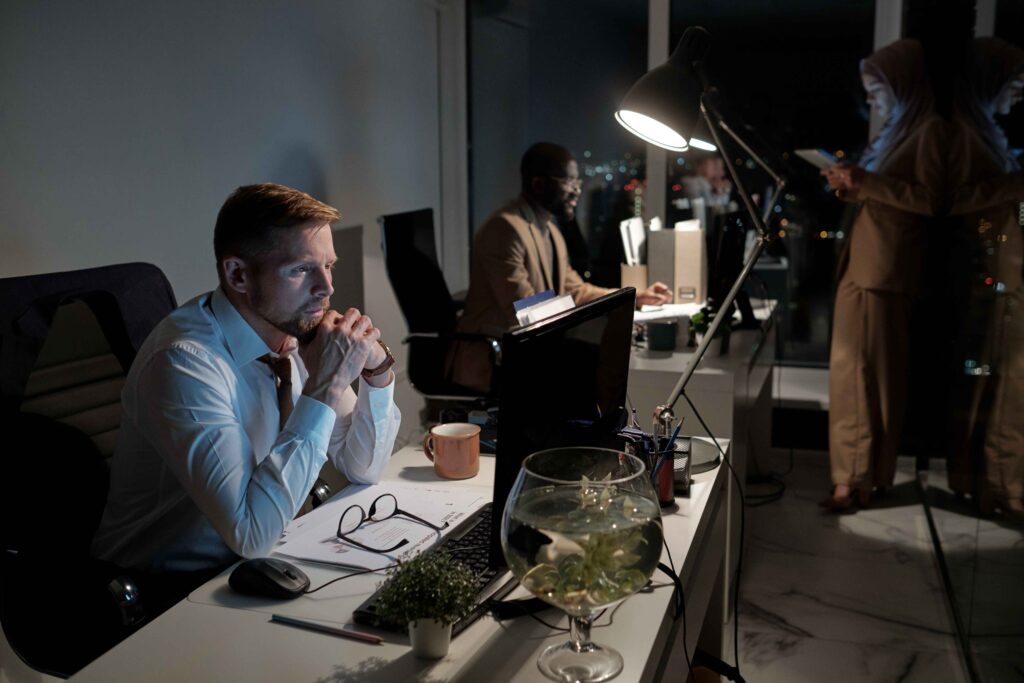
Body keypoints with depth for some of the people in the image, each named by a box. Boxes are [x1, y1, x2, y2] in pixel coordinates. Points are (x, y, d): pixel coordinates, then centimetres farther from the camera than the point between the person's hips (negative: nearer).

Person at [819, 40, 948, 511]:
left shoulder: (928, 128, -3)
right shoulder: (892, 131, 21)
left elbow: (930, 199, -12)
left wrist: (865, 181, -16)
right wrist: (849, 188, 7)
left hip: (885, 266, -8)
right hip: (859, 261, 8)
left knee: (870, 371, -5)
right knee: (852, 370, 6)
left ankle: (861, 478, 3)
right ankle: (854, 475, 13)